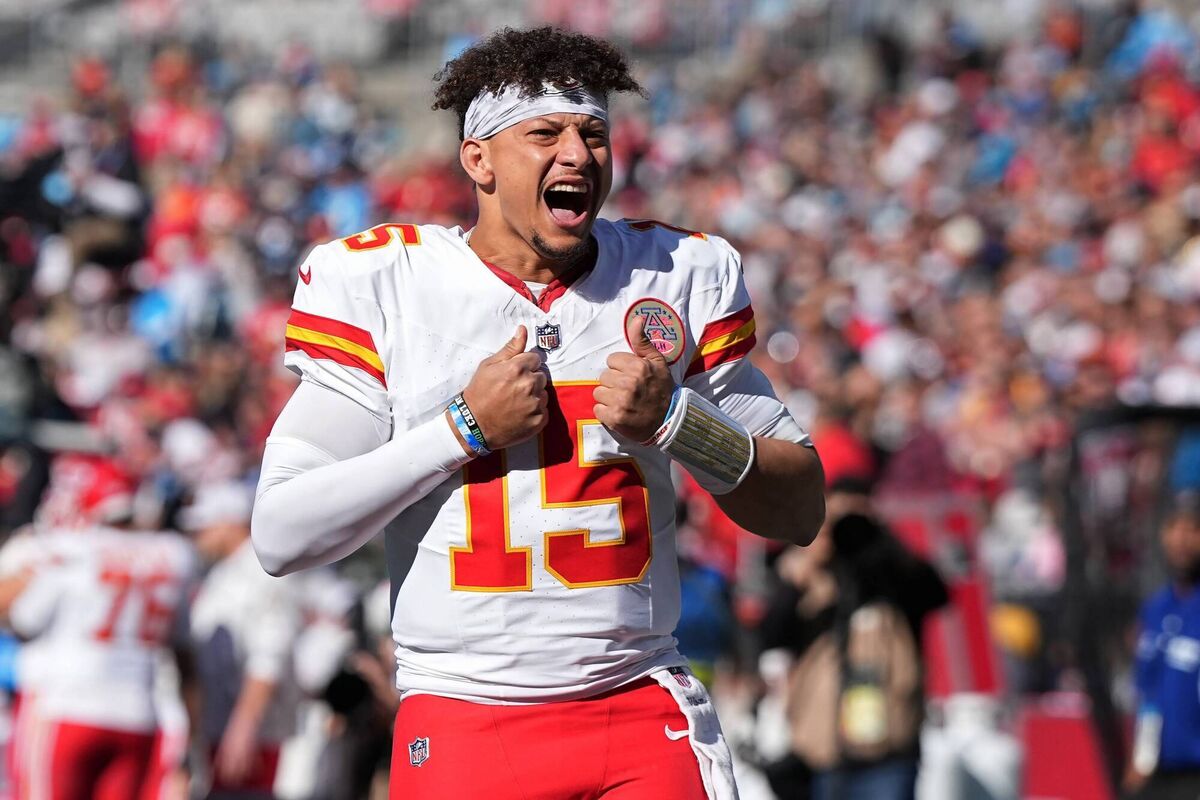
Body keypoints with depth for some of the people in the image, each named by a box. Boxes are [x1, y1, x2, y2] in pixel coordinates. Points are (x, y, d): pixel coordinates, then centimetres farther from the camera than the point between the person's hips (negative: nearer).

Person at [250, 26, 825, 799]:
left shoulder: (679, 277, 7)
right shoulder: (381, 286, 0)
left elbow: (801, 510, 9)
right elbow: (282, 535, -6)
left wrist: (673, 419, -8)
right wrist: (468, 428, -10)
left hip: (645, 720, 1)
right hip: (462, 727, -1)